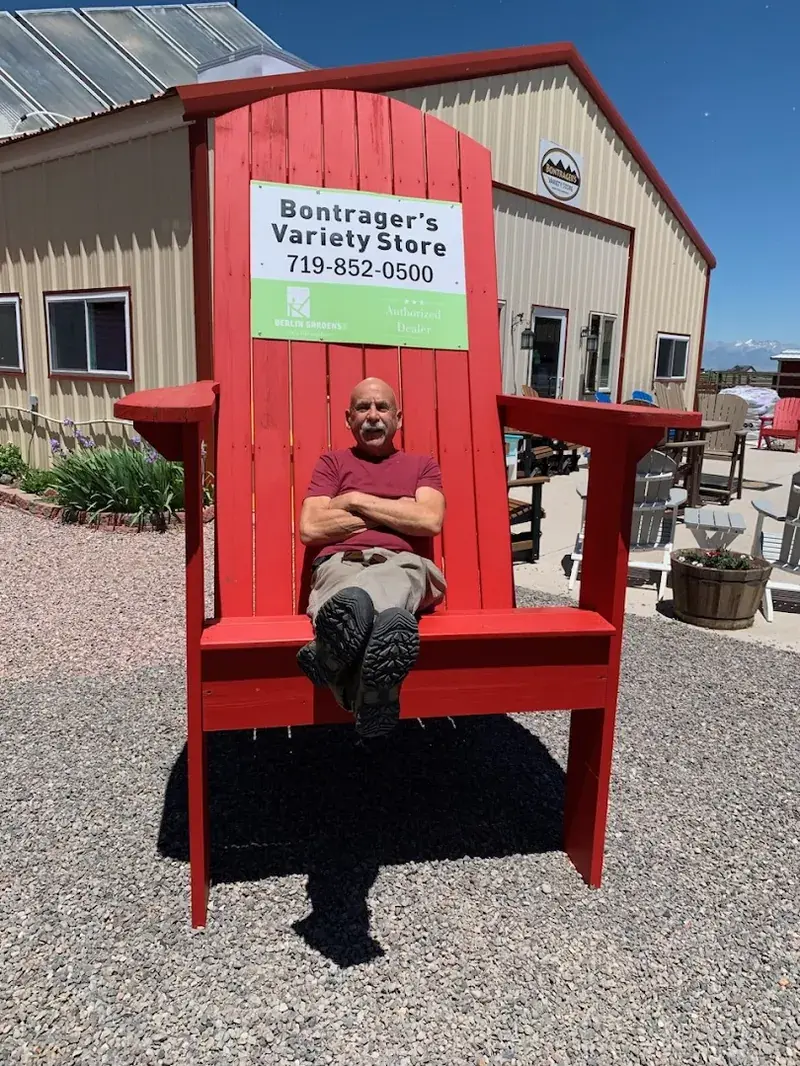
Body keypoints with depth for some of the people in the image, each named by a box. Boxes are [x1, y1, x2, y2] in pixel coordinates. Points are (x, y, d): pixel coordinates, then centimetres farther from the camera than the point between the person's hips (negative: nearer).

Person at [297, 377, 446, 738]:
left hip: (404, 565, 0)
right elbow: (310, 529, 6)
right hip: (341, 564, 0)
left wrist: (357, 500, 5)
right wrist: (396, 513, 6)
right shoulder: (332, 461, 25)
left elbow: (430, 521, 3)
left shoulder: (423, 465, 26)